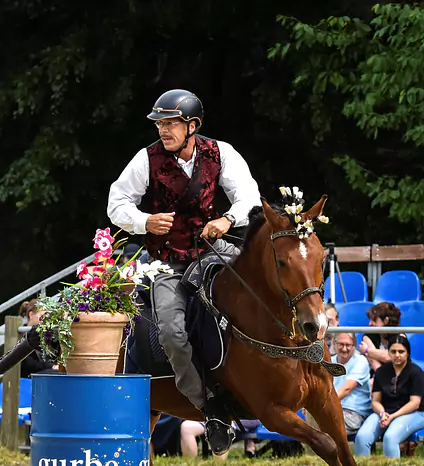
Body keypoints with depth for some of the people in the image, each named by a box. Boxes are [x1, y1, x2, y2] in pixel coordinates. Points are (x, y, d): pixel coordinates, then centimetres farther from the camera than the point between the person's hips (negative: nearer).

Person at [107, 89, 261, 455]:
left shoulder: (219, 153, -2)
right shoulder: (148, 160, -6)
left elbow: (248, 193, -8)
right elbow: (117, 205, -2)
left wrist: (229, 218, -29)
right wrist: (145, 221, -23)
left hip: (211, 246, 2)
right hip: (168, 261, -2)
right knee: (173, 331, -24)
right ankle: (211, 407, -12)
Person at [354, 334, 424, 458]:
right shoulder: (382, 371, 13)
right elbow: (376, 400, 10)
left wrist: (392, 417, -16)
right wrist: (382, 414, -13)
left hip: (412, 414, -4)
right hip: (384, 412, 4)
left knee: (390, 437, -36)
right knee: (362, 436, -25)